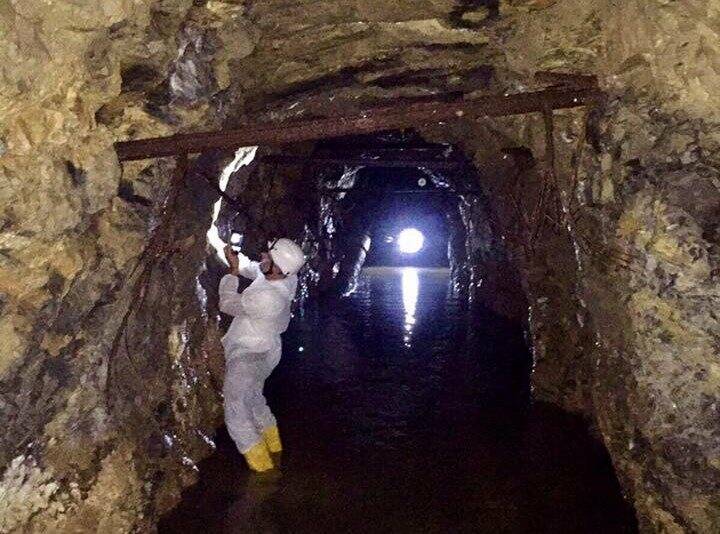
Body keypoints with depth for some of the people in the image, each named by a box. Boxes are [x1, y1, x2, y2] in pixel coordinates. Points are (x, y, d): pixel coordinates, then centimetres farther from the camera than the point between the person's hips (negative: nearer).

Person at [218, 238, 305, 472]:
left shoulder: (266, 298, -37)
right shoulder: (287, 277, -13)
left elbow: (227, 304, -19)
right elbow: (253, 269, 7)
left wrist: (233, 272, -9)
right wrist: (237, 260, -9)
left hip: (248, 359, -9)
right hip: (267, 350, 9)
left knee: (237, 415, 0)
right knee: (255, 400, 27)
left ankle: (263, 469, 8)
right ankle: (274, 449, 43)